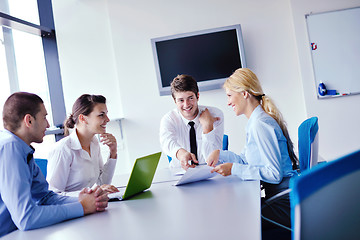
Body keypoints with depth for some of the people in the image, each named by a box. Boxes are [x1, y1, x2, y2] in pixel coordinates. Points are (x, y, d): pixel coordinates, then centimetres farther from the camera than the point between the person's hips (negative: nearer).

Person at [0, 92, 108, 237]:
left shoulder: (22, 149, 6)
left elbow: (44, 196, 8)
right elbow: (25, 217, -27)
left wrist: (81, 201, -9)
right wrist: (82, 207, -18)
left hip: (13, 232, 7)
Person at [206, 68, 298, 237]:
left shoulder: (260, 124, -19)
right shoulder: (255, 122, 13)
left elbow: (275, 174, -22)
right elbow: (245, 159, 21)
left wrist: (234, 169, -21)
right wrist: (220, 154, 8)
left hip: (284, 204, -9)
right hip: (274, 196, 9)